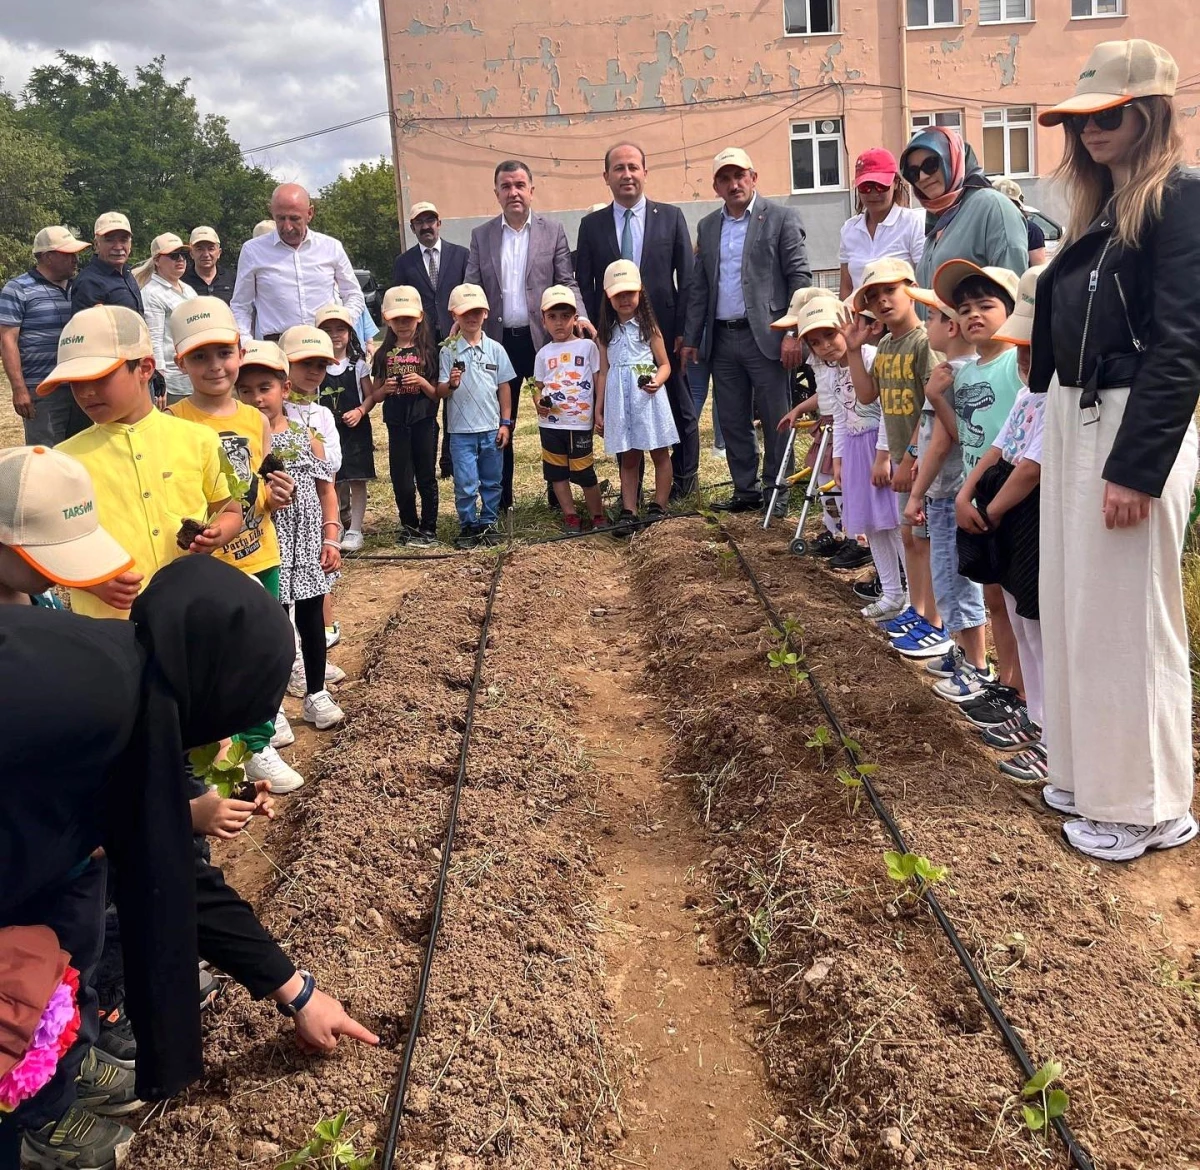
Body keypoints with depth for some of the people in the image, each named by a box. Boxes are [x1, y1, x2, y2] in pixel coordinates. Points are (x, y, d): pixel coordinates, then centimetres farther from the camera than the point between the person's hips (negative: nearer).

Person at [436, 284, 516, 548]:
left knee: (492, 481, 11)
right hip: (461, 430, -2)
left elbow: (504, 388, 7)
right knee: (465, 484, 0)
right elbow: (440, 392, -3)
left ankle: (488, 524, 25)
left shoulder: (495, 349, 2)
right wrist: (451, 384, -24)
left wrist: (505, 423, 3)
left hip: (491, 428, 2)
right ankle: (467, 526, 17)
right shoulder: (448, 351, -3)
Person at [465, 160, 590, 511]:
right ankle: (501, 498, 17)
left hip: (544, 337, -1)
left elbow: (567, 282, 2)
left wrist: (580, 316, -16)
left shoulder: (553, 230, 4)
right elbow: (472, 288, 6)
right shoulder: (481, 235, 8)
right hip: (499, 341, 2)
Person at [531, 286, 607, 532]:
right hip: (550, 423, 4)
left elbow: (599, 380, 0)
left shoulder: (587, 346, 1)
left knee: (584, 472, -2)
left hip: (580, 422, -4)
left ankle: (598, 516, 12)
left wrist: (599, 410, -8)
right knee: (557, 472, 8)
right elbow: (538, 387, 15)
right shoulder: (543, 354, 9)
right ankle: (570, 516, 18)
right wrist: (538, 402, -6)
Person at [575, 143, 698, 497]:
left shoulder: (671, 216, 3)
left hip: (665, 331, -1)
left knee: (680, 409, 10)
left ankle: (685, 477, 27)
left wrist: (684, 329, -5)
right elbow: (584, 285, 5)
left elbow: (687, 277, 1)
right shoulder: (591, 225, 6)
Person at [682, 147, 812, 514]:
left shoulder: (781, 218, -1)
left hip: (765, 336, -5)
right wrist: (691, 339, 11)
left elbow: (800, 278, -5)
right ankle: (746, 490, 20)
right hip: (722, 339, 5)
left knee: (775, 421, 0)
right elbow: (698, 287, 15)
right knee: (732, 421, 9)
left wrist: (795, 333, -13)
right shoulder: (707, 227, 14)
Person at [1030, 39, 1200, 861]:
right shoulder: (1103, 208, 16)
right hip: (1072, 421, 9)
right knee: (1075, 609, 14)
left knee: (1127, 618, -1)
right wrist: (1052, 417, 10)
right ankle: (1092, 774, 29)